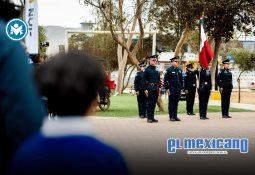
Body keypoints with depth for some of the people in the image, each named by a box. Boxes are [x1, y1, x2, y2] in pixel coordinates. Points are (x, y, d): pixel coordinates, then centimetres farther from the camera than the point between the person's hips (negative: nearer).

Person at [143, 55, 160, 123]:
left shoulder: (156, 70, 14)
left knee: (154, 103, 7)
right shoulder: (147, 69, -4)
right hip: (150, 88, -6)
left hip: (156, 89, 6)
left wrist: (159, 88, 10)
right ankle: (149, 118, -1)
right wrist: (145, 89, -13)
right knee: (150, 103, -5)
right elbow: (144, 80, -7)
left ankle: (152, 117, 12)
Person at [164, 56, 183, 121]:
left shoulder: (179, 70, 14)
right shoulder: (169, 70, -5)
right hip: (172, 89, -6)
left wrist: (180, 88, 13)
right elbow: (165, 80, -7)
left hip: (178, 89, 6)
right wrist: (167, 88, -11)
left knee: (176, 103, 8)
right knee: (171, 103, -1)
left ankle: (175, 116, 13)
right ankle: (171, 116, 3)